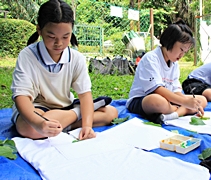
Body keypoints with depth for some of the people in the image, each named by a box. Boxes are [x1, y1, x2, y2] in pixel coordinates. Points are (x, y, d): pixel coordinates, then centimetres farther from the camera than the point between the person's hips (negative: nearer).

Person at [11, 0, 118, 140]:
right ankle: (80, 112, -15)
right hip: (35, 109, -2)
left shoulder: (77, 59, -6)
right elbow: (21, 95, -24)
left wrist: (87, 125, -29)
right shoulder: (27, 56, -16)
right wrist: (38, 123, -45)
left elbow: (85, 93, -11)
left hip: (66, 108, 3)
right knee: (27, 127, -39)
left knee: (111, 112, -10)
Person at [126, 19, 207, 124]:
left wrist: (190, 103, -13)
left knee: (202, 100, -3)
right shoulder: (150, 58, -15)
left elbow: (176, 90, 5)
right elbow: (157, 89, -26)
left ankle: (173, 114, -26)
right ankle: (184, 111, -14)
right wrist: (185, 102, -28)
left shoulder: (174, 64, 11)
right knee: (158, 101, -44)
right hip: (139, 101, -8)